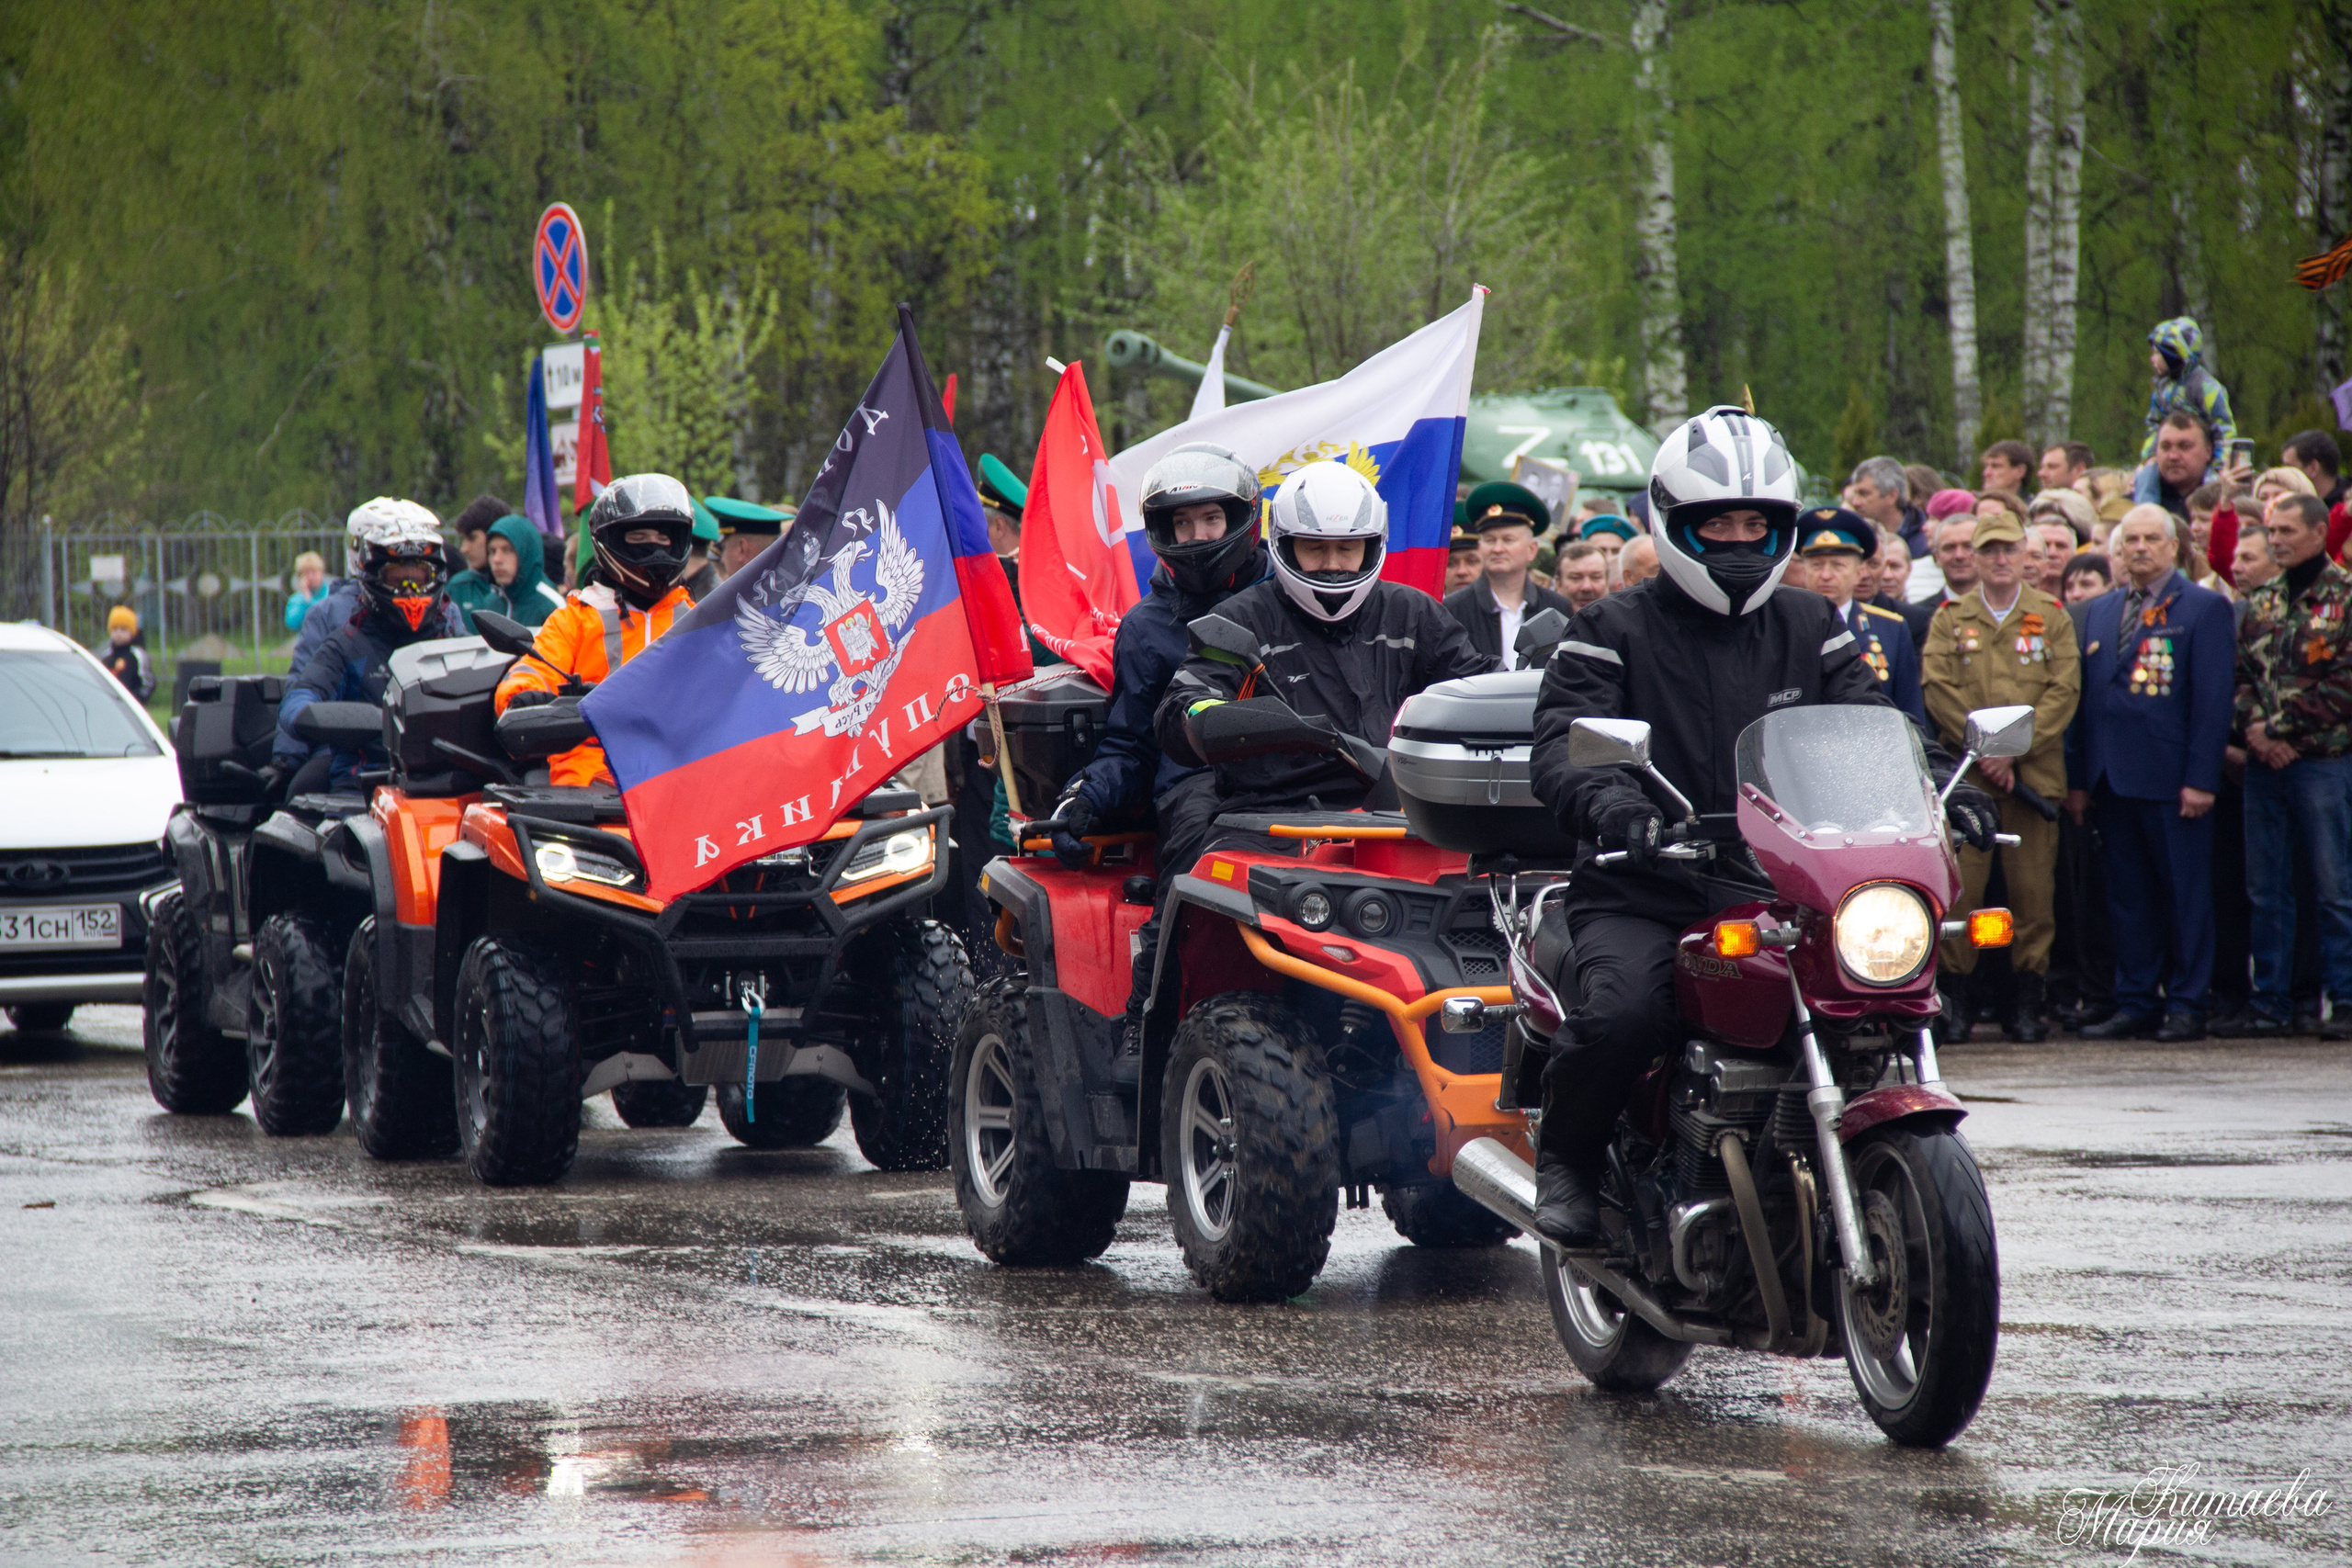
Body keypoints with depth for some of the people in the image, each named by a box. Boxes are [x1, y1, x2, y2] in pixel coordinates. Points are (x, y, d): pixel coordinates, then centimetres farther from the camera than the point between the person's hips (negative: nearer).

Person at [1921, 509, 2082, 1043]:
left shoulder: (2052, 618, 10)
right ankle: (1959, 997, 0)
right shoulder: (1949, 619, 11)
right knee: (1959, 887, -6)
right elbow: (1938, 689, 1)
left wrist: (2014, 749, -9)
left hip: (2034, 773, 0)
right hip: (1965, 774, 0)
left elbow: (2063, 691, 1)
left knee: (2033, 889, -1)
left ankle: (2028, 1000, 4)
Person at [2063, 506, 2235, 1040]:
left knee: (2185, 895, -1)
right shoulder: (2098, 612, 16)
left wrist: (2200, 779, -13)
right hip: (2113, 777, 5)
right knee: (2126, 897, 7)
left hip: (2171, 778, -5)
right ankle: (2136, 1005, 12)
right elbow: (2084, 698, 16)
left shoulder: (2205, 609, 0)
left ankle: (2186, 1006, 3)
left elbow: (2213, 698, -6)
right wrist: (2077, 778, 10)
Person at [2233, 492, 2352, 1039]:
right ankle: (2271, 999, 12)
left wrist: (2282, 729, -13)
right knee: (2265, 889, 7)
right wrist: (2254, 728, -7)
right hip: (2264, 764, 6)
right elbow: (2240, 674, 12)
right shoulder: (2260, 602, 14)